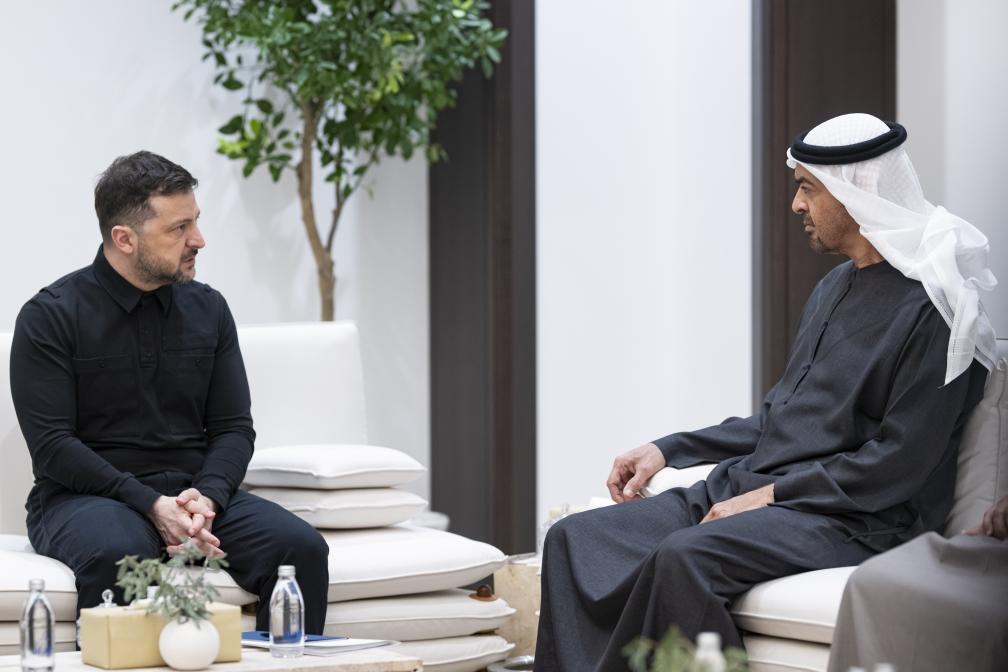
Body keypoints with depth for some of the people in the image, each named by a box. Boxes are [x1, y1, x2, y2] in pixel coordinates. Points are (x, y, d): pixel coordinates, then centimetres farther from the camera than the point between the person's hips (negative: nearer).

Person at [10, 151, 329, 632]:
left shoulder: (208, 308, 10)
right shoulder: (50, 316, -4)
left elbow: (234, 428, 8)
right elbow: (52, 445, -11)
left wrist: (207, 498, -13)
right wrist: (151, 505, -21)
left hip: (197, 490, 4)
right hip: (85, 497, -4)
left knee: (301, 547, -22)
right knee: (118, 553, -39)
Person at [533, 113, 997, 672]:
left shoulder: (930, 309, -10)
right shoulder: (833, 289, 20)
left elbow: (898, 464, -16)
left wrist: (772, 493, -16)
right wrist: (668, 450, 17)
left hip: (852, 520, -9)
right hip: (743, 489, 9)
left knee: (682, 557, -36)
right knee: (575, 539, -8)